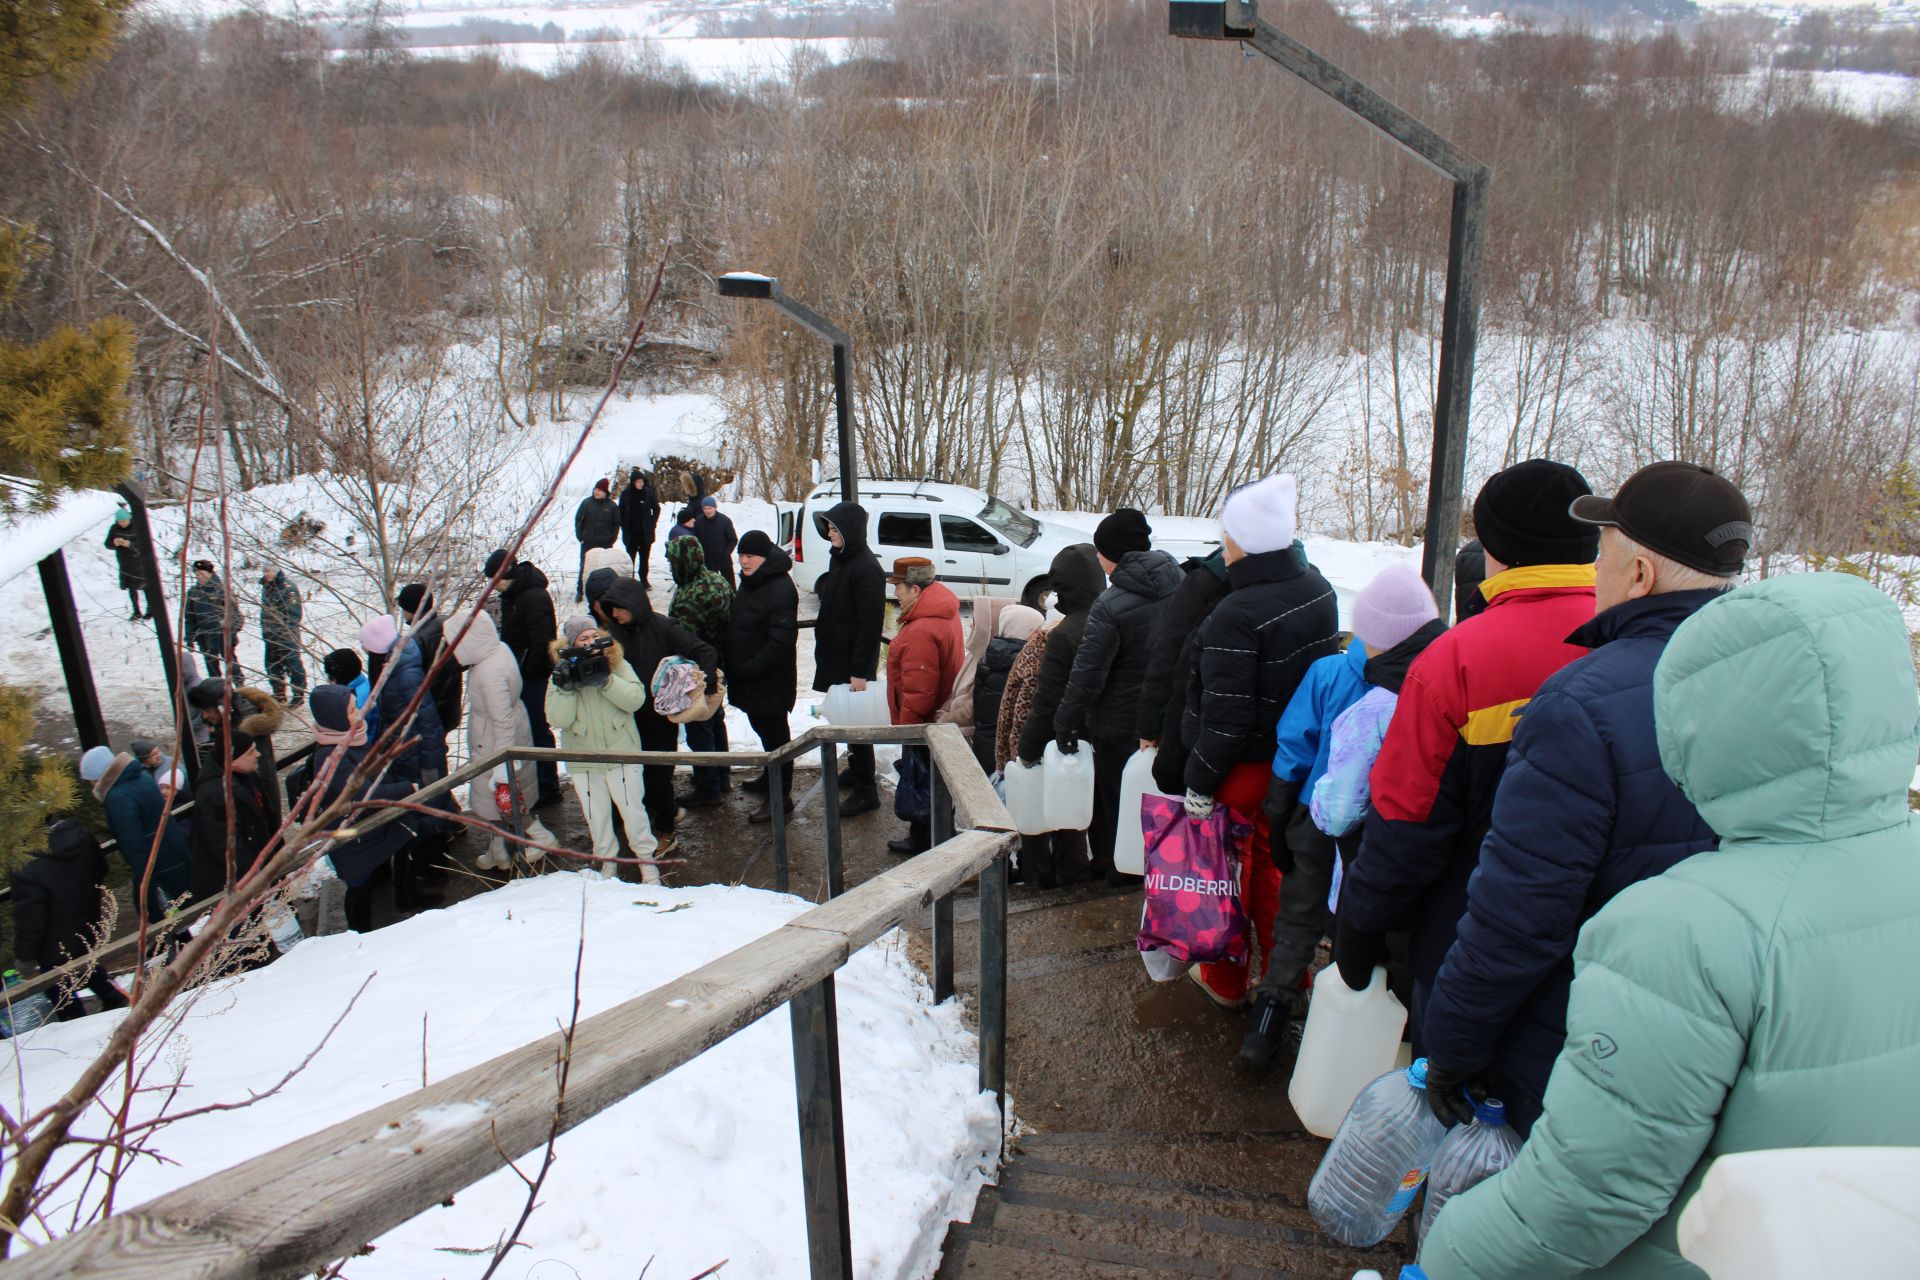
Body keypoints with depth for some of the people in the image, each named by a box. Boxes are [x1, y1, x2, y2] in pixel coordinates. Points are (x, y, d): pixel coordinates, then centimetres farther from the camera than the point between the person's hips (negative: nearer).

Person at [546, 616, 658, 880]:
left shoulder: (618, 665, -4)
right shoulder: (561, 675, -3)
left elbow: (636, 699, -17)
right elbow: (558, 720, -13)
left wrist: (605, 680, -26)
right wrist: (565, 687, -25)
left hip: (622, 755, -1)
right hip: (584, 761, 1)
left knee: (633, 811, 8)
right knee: (596, 817, 13)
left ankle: (646, 858, 27)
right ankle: (607, 860, 34)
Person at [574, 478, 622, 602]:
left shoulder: (612, 506, -3)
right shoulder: (587, 503, -2)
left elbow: (616, 524, 5)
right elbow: (578, 520, 3)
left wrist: (612, 539, -1)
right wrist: (580, 537, -2)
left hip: (605, 543, 0)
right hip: (587, 542, 0)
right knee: (584, 567, 5)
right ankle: (580, 591, 12)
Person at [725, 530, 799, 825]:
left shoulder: (780, 589, -23)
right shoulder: (751, 582, 10)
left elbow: (780, 642, -27)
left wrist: (747, 670, -23)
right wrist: (731, 665, 13)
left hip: (769, 681, -10)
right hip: (748, 677, 10)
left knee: (774, 732, -1)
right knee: (763, 728, 24)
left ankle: (780, 795, 8)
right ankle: (771, 776, 41)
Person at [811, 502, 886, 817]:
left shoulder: (867, 569, -21)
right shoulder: (840, 559, 9)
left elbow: (871, 624, -22)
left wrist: (859, 670, -22)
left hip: (853, 661, -9)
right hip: (836, 655, 9)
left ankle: (866, 790, 5)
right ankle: (855, 770, 35)